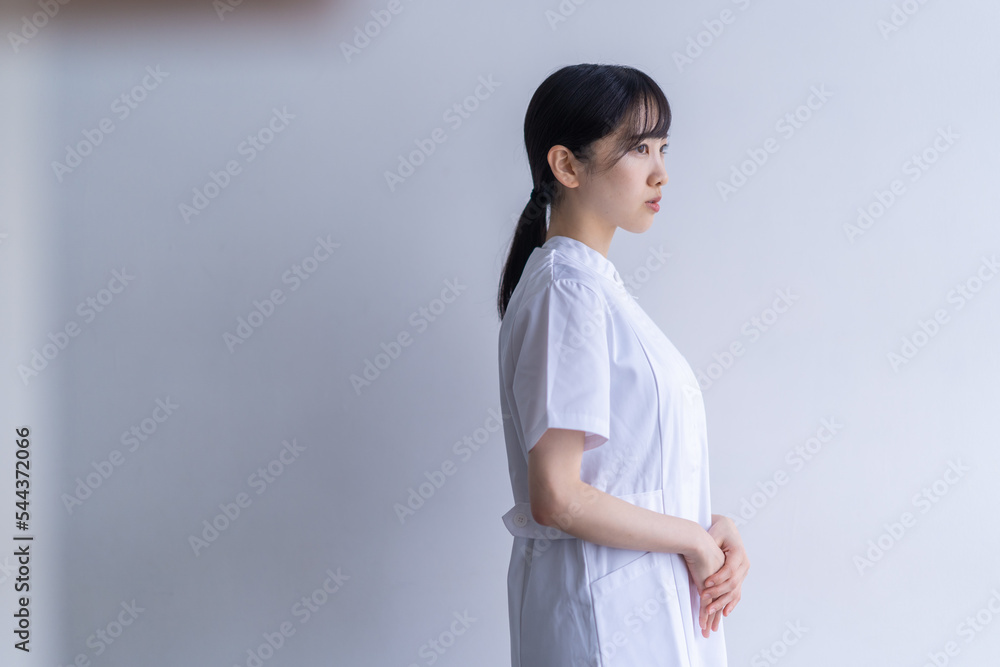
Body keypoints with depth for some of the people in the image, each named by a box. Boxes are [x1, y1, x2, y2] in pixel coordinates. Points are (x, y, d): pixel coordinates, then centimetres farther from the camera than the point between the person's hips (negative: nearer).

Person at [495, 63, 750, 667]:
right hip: (603, 605, -9)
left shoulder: (594, 284, 12)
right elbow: (556, 498, -23)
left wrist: (714, 527, -2)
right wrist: (694, 538, -12)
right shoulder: (568, 290, -17)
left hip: (646, 597, 9)